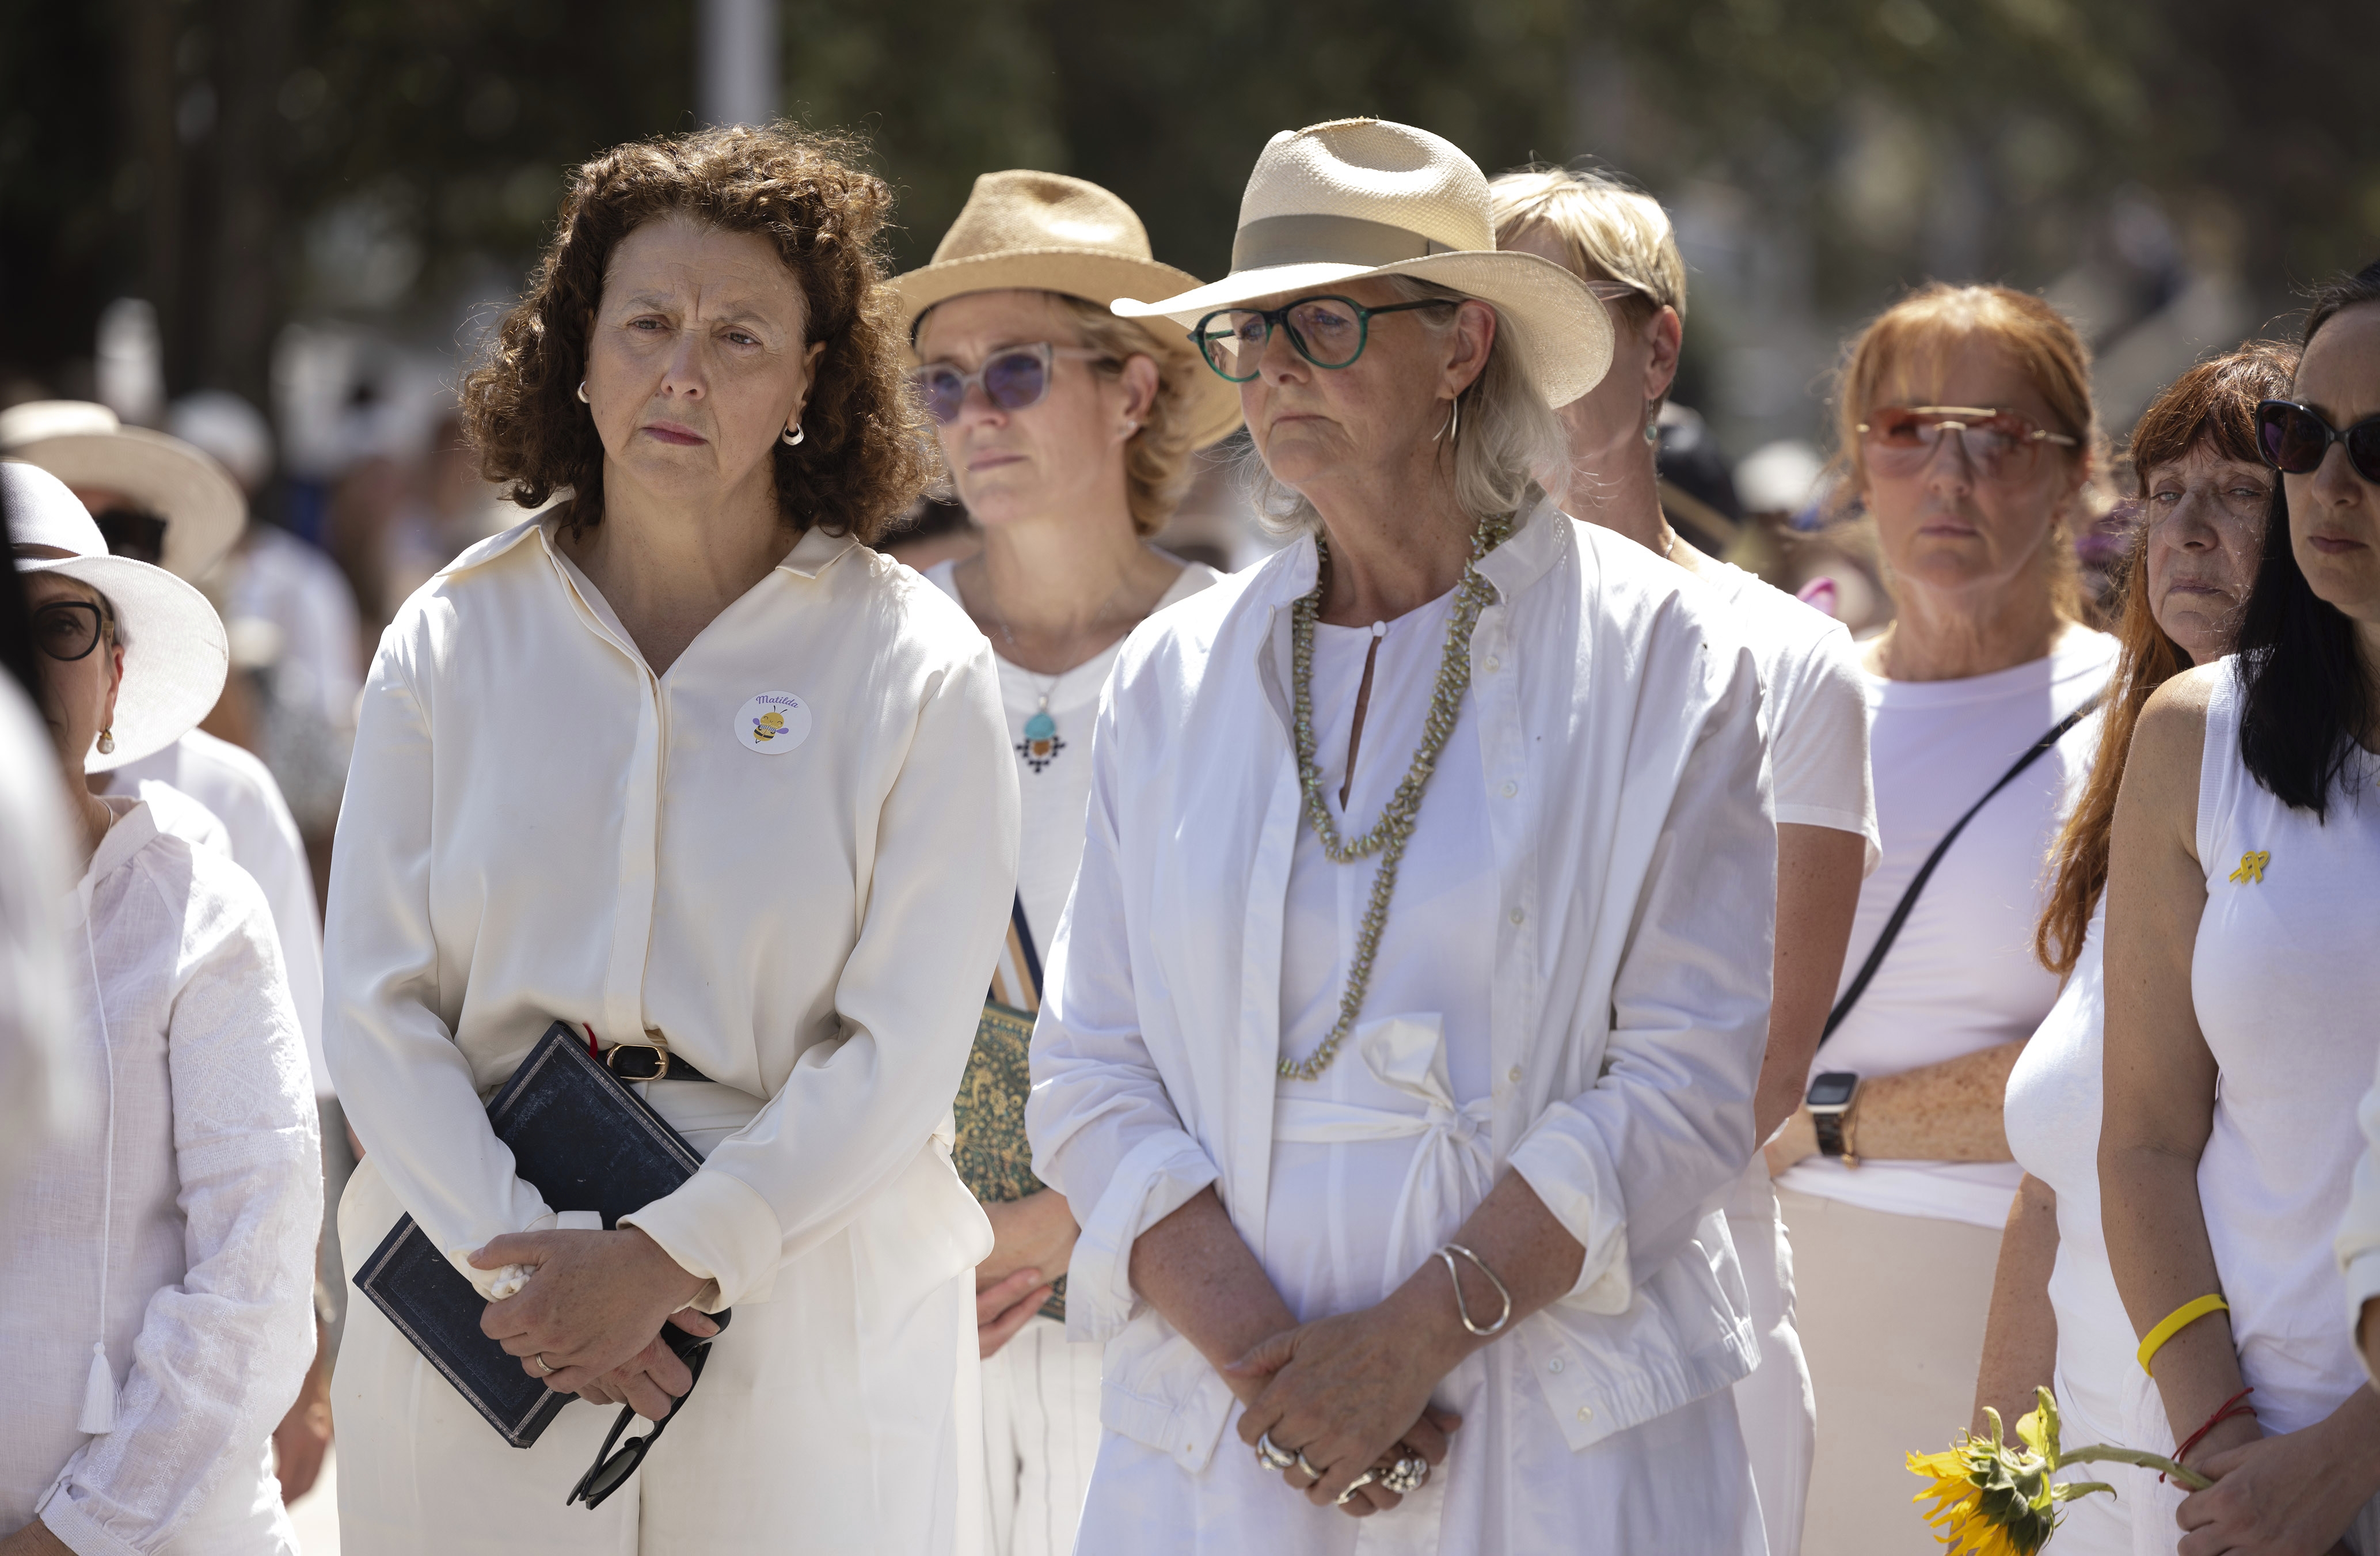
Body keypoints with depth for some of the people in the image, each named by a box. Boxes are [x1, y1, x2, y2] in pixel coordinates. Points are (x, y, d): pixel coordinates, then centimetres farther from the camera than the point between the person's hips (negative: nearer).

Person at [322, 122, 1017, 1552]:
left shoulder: (917, 670, 0)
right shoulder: (453, 642, 6)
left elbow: (902, 1047, -7)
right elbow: (379, 1005, 1)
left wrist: (667, 1260, -16)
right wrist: (513, 1254, -14)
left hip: (806, 1311, -1)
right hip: (470, 1280, 2)